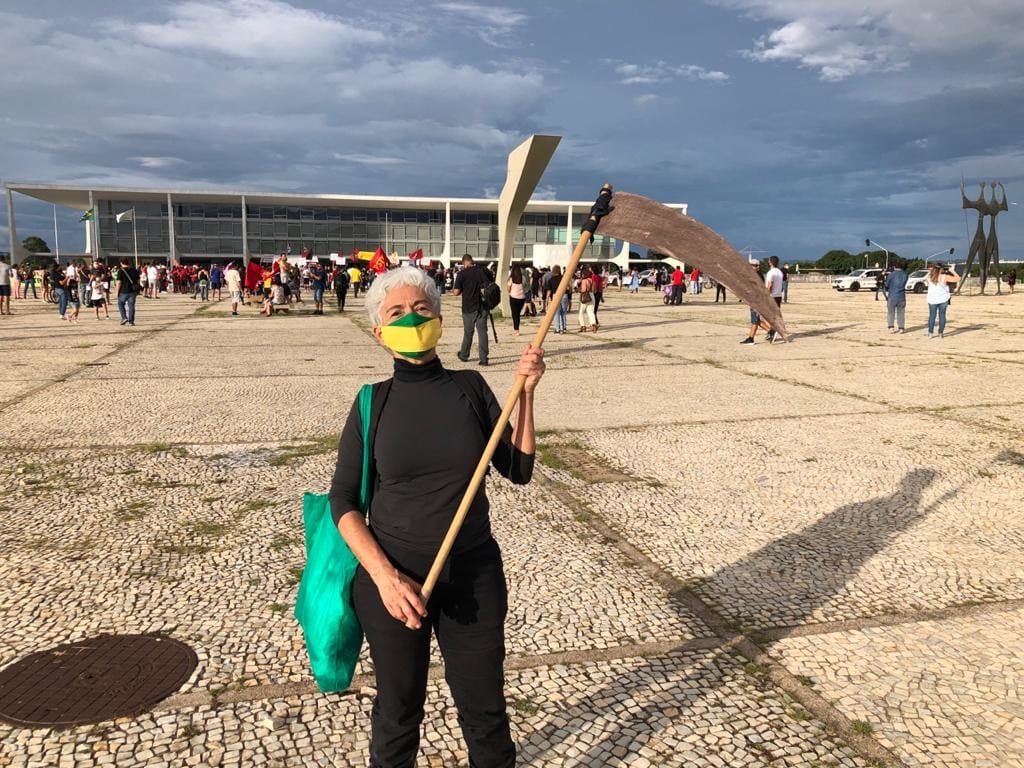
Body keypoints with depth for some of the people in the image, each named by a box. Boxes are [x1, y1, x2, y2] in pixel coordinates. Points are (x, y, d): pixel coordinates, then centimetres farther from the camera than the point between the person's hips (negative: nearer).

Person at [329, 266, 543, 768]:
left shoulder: (470, 388, -3)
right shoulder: (372, 404, -6)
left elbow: (518, 470, 0)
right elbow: (343, 501, -5)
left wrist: (526, 392, -9)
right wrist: (385, 576, -17)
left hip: (475, 575, 1)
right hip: (394, 579, -1)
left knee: (485, 708, 14)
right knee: (399, 709, 17)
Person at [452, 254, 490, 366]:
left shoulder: (462, 274, -9)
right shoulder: (482, 270, -1)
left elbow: (457, 292, -11)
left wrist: (454, 290, 9)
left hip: (468, 308, -1)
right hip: (482, 306, 2)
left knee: (468, 332, 13)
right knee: (482, 332, 2)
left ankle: (464, 355, 28)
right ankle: (483, 359, -2)